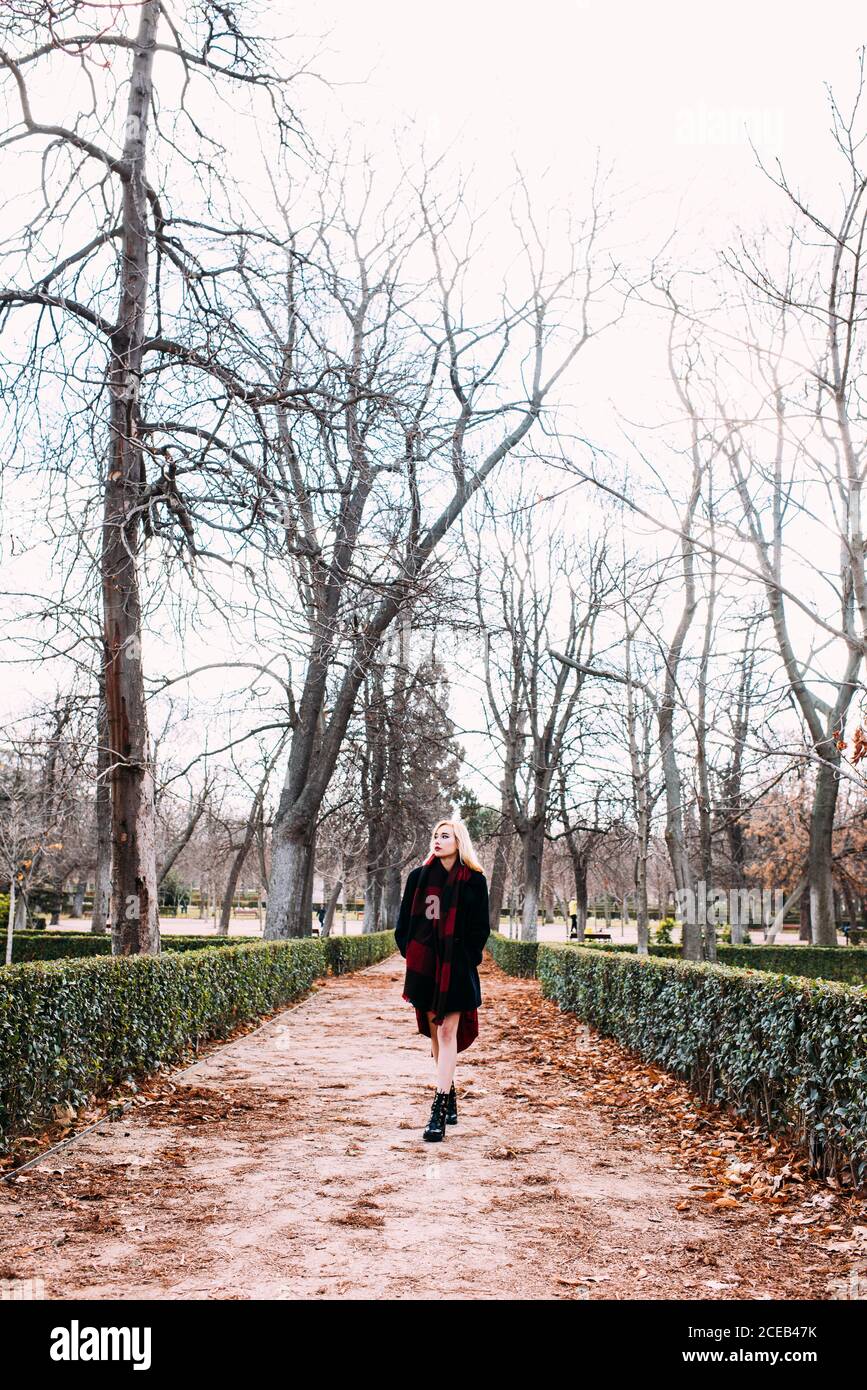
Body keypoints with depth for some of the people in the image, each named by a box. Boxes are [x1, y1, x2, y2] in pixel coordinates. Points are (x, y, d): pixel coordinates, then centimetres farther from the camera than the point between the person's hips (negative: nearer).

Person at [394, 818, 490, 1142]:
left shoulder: (474, 881, -1)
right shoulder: (419, 877, 7)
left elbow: (481, 928, 1)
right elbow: (404, 922, 11)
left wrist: (468, 959, -5)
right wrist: (410, 954, 5)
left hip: (457, 967, -4)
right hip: (425, 966, 4)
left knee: (448, 1032, -8)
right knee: (435, 1032, 10)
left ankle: (439, 1108, -12)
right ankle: (449, 1097, 24)